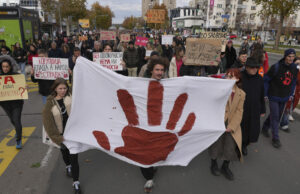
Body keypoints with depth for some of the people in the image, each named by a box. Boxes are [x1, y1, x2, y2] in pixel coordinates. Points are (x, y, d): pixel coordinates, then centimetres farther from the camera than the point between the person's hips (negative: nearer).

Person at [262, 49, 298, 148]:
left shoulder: (294, 68, 1)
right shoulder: (276, 67, -17)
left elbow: (293, 81, 13)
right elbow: (266, 80, -11)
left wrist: (291, 94, 12)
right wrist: (265, 94, -10)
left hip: (284, 97, 6)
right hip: (274, 96, -6)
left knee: (278, 116, 16)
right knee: (275, 116, -4)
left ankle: (265, 128, 37)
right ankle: (275, 138, 7)